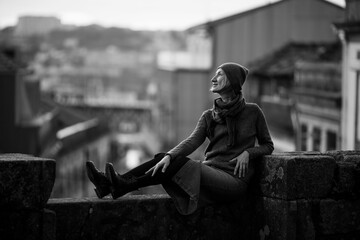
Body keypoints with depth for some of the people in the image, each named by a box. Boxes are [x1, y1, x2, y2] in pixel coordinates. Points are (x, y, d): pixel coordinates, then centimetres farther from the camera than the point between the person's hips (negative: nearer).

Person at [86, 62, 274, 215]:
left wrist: (247, 152, -11)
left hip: (233, 180, -5)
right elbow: (192, 141, -4)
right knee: (165, 161, -19)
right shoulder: (209, 116, 13)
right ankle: (109, 183, -26)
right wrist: (168, 156, -23)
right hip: (210, 173, 5)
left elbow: (267, 145, 11)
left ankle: (124, 186, -28)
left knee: (180, 164, -27)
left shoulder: (252, 112, 2)